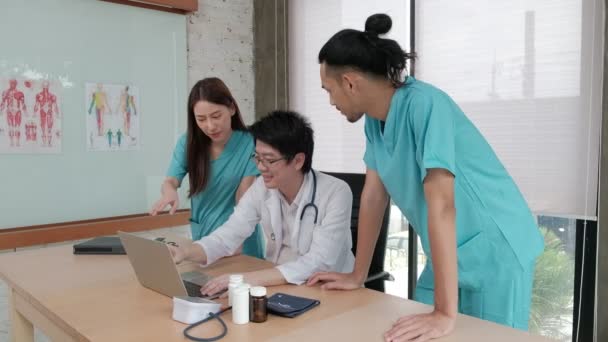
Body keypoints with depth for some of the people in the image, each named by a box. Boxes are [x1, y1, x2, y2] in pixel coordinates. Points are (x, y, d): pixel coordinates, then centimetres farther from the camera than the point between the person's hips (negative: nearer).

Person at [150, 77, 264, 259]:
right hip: (201, 239, 3)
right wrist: (170, 192, -32)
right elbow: (170, 181, -8)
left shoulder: (249, 144, -11)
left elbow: (245, 202, -12)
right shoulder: (187, 143, 0)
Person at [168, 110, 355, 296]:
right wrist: (185, 251, -26)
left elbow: (320, 264, -27)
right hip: (279, 285, 4)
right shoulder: (261, 187, -6)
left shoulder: (336, 193, -20)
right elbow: (227, 236, -7)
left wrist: (248, 278, -35)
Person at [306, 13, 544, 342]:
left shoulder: (422, 103, -26)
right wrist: (356, 276, 6)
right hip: (446, 254, 7)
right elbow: (373, 196, 3)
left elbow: (440, 203, -31)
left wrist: (445, 314, -31)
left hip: (494, 250, -7)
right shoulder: (375, 118, -2)